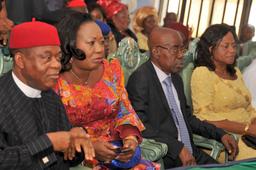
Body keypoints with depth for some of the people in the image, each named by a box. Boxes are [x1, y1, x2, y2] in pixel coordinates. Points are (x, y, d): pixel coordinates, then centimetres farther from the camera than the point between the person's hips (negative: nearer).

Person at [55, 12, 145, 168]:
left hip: (119, 153, 4)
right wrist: (88, 147, -21)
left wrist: (130, 138, -14)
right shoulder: (55, 82, -11)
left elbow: (125, 112, 4)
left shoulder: (112, 70, 1)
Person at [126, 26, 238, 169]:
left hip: (190, 152, 7)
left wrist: (220, 134, 9)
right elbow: (141, 125, -18)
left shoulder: (176, 78, 13)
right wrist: (178, 148, -22)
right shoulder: (140, 79, -11)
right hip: (165, 159, -7)